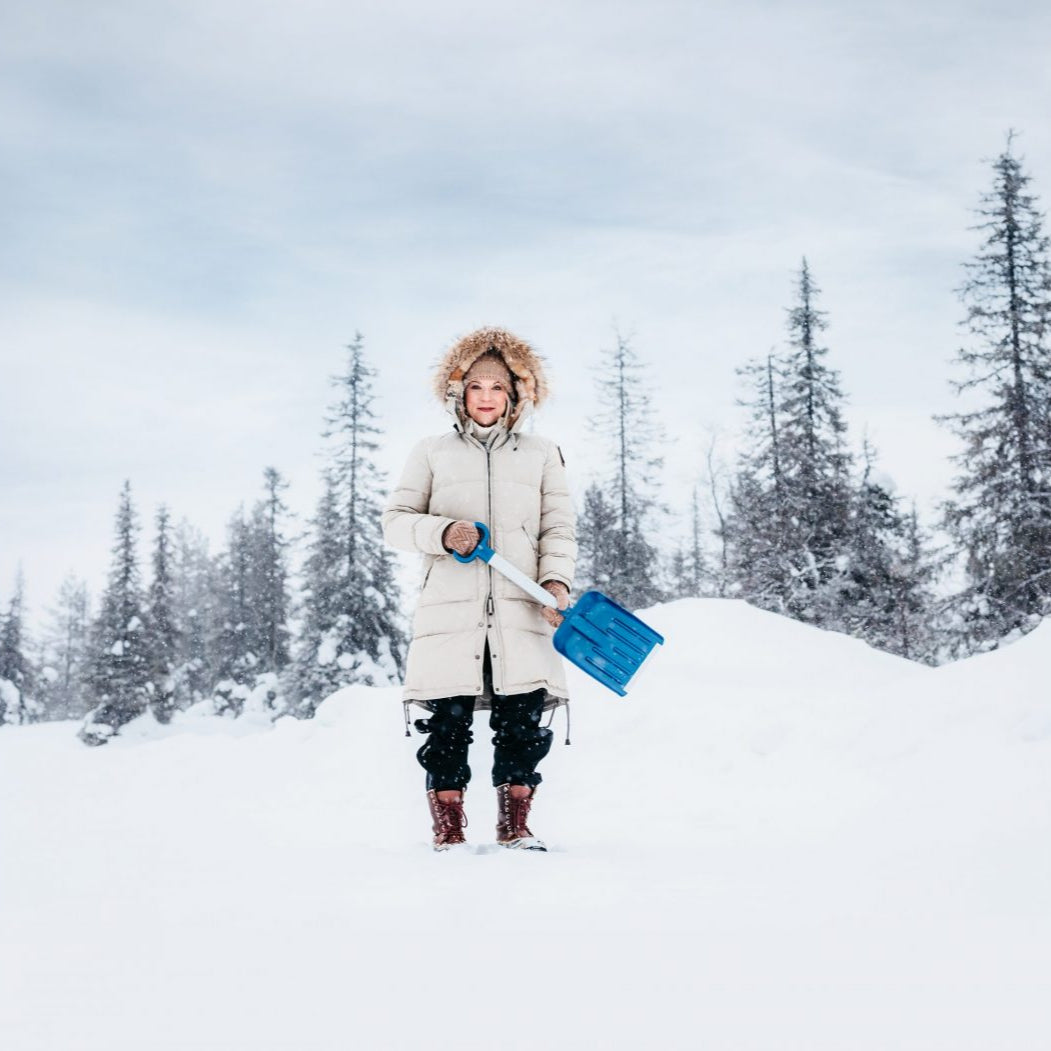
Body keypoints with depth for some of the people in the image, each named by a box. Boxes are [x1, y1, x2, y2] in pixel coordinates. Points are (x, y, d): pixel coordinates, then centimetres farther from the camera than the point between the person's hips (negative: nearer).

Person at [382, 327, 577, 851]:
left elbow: (559, 528, 10)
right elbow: (394, 521, 10)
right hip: (449, 611, -1)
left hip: (521, 612, 1)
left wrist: (556, 579, -9)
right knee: (447, 725, -3)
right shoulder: (432, 453, 14)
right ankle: (448, 833, 5)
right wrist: (441, 533, -10)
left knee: (523, 723, -1)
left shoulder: (542, 454, 16)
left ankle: (515, 828, 10)